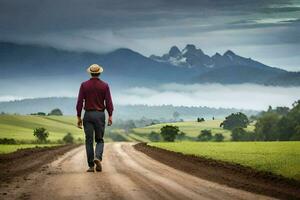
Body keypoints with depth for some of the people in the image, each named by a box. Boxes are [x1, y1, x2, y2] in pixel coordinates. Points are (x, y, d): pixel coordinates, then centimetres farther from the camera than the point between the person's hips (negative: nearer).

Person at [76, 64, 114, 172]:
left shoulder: (84, 85, -1)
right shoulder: (104, 85, -1)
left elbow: (80, 102, -3)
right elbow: (108, 102, -6)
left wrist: (79, 117, 1)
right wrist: (110, 116, -2)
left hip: (88, 115, 0)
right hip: (100, 115, 0)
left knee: (89, 141, 4)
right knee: (99, 140, 10)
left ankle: (91, 166, 0)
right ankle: (97, 157, -18)